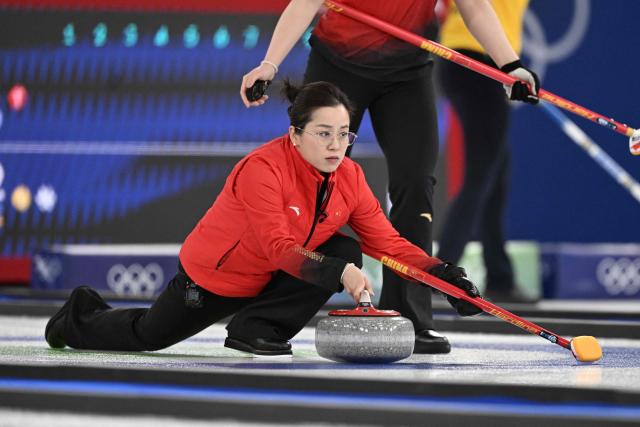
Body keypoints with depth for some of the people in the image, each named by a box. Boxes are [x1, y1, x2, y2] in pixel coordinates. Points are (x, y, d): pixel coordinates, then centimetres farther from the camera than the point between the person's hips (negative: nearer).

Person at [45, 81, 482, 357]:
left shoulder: (349, 177, -13)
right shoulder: (263, 167, -33)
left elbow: (388, 241, -13)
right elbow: (278, 248, -39)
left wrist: (443, 274, -27)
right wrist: (337, 273, -51)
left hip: (271, 279, 5)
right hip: (212, 276, -5)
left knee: (345, 252, -18)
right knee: (147, 336, 12)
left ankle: (257, 328, -14)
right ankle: (83, 318, 45)